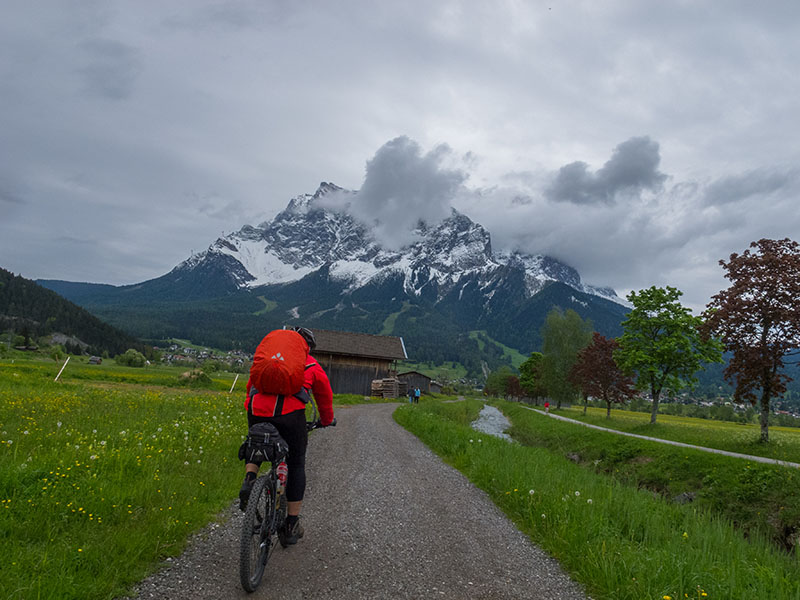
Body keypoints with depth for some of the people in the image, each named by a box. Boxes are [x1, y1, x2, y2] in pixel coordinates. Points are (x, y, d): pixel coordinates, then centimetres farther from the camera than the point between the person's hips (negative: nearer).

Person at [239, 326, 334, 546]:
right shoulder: (312, 366, 21)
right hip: (289, 414, -3)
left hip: (257, 412, 3)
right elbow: (325, 397, 31)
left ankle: (250, 479, 5)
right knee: (296, 465, 17)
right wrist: (326, 421, 49)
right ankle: (292, 525, 20)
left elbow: (251, 385, 37)